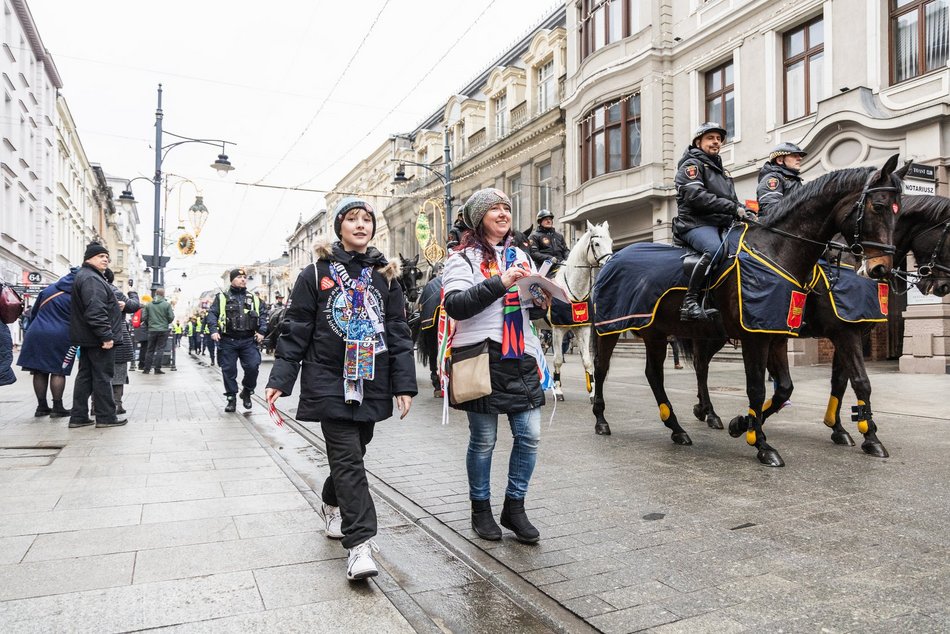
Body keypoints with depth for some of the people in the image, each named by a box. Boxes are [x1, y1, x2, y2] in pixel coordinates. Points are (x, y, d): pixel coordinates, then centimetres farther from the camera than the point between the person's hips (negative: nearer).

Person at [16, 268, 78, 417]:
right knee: (58, 372, 0)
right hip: (61, 337, -4)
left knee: (40, 372, 7)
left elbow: (33, 312, 18)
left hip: (37, 334, 5)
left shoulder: (48, 289, 11)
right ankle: (57, 408, 0)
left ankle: (41, 406, 13)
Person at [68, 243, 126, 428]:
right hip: (98, 339, -11)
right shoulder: (91, 278, -16)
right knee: (103, 377, -4)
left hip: (87, 338, 11)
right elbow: (95, 311, -25)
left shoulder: (84, 276, 19)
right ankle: (105, 417, 2)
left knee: (85, 376, 12)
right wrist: (106, 336, -25)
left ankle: (78, 417, 16)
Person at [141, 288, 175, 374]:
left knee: (150, 349, 10)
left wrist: (149, 324, 19)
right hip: (163, 330, -3)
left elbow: (144, 317, 1)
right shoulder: (167, 304, -6)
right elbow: (171, 317, -7)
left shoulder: (148, 305, 4)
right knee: (160, 349, 1)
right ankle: (157, 368, -2)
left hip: (152, 330, 3)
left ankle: (147, 369, 12)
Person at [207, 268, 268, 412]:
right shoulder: (222, 298, 8)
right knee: (229, 370, 3)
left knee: (252, 367, -11)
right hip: (228, 341, -1)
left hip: (249, 341, 1)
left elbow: (263, 315, 11)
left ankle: (247, 392, 14)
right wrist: (214, 330, -15)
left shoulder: (254, 299, 14)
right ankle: (231, 399, 16)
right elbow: (211, 314, 0)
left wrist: (261, 331, -3)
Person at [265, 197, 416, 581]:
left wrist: (404, 384, -1)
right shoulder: (317, 273, 1)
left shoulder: (385, 276, 8)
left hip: (371, 383, 3)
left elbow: (399, 333, 6)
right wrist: (280, 380, -6)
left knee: (351, 454, 14)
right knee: (348, 459, -9)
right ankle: (360, 544, -8)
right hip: (330, 382, -3)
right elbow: (295, 329, 0)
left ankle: (333, 504, 41)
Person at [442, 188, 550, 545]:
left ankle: (514, 507, 23)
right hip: (481, 357, -5)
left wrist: (542, 304, 3)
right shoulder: (463, 258, -1)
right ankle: (480, 509, 26)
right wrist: (500, 284, -25)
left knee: (530, 436, 4)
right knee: (483, 440, 6)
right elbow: (455, 305, -17)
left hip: (521, 356, 5)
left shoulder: (519, 255, 18)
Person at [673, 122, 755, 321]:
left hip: (722, 224, 9)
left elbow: (732, 200, 29)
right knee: (714, 249, -36)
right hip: (696, 223, -9)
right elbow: (696, 196, -14)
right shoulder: (692, 164, 3)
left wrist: (745, 212, 6)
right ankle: (689, 303, -38)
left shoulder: (720, 169, 31)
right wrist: (733, 208, -16)